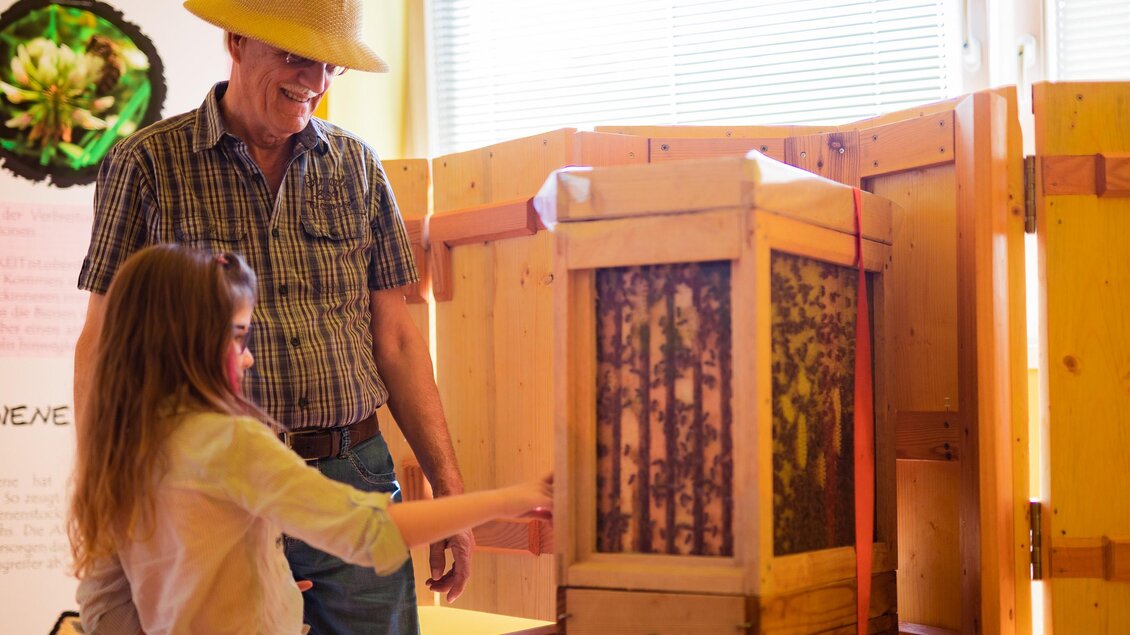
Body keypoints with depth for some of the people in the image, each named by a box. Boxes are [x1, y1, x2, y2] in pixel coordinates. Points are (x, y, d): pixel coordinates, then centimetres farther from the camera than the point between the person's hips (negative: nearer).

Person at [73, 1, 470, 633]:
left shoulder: (358, 166, 9)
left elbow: (395, 338, 10)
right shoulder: (147, 163, -1)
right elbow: (103, 345, 1)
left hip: (354, 482, 3)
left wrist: (450, 490, 6)